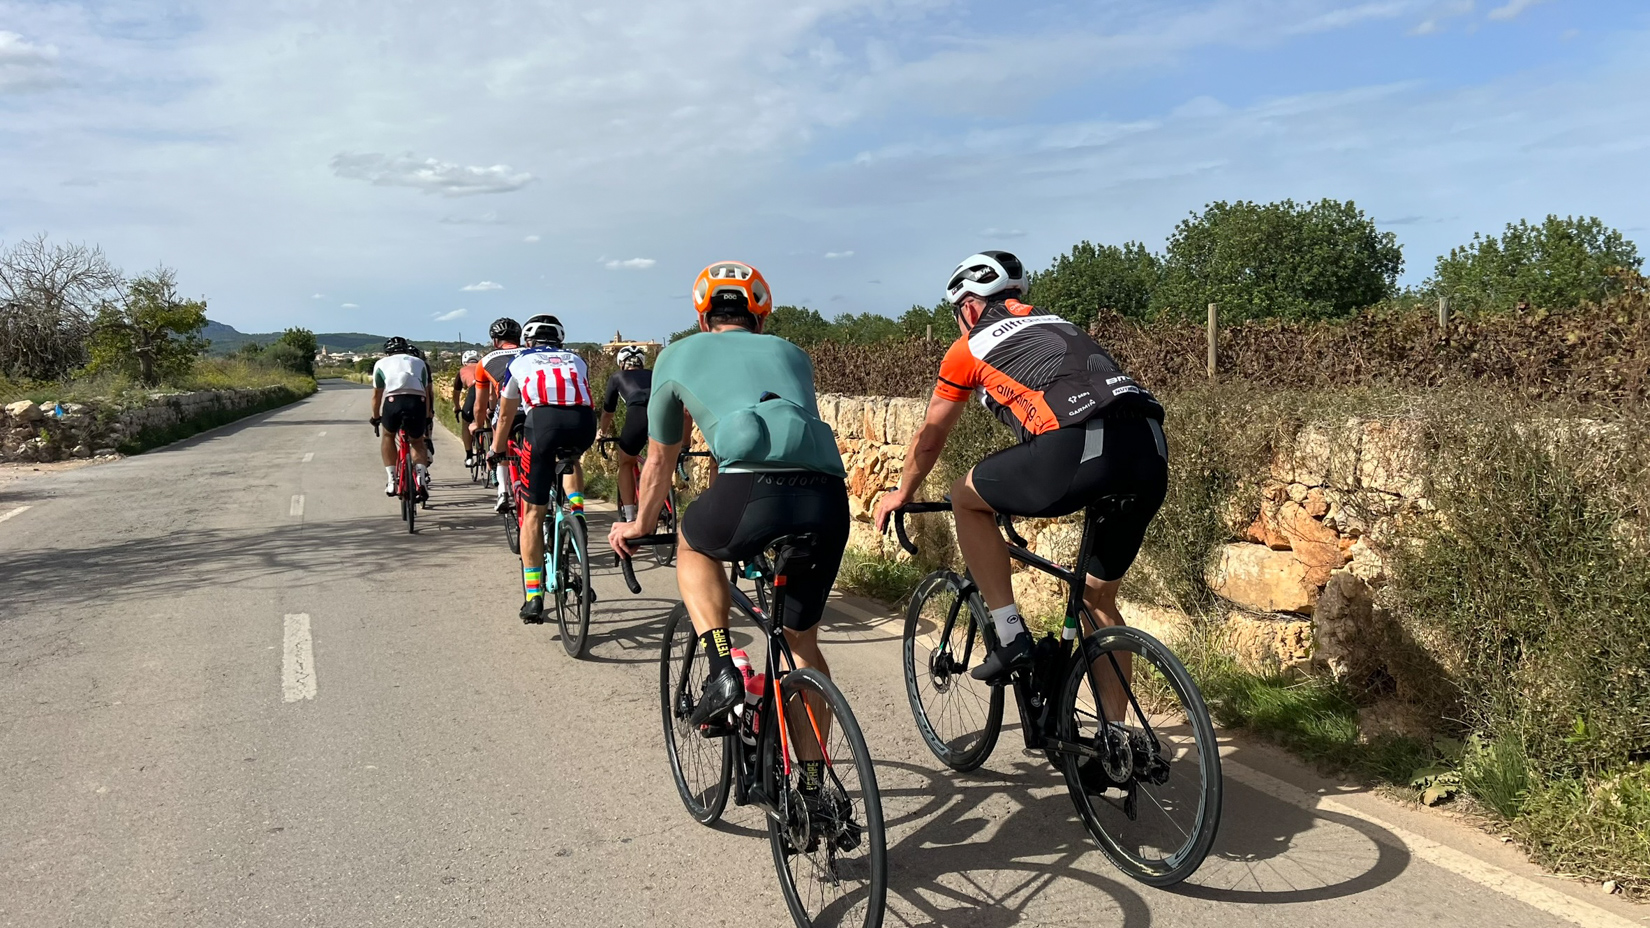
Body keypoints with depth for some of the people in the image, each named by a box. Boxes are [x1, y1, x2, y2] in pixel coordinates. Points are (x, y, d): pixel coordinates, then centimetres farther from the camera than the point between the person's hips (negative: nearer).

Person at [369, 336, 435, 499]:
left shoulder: (382, 363, 27)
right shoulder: (419, 363, 30)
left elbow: (377, 395, 31)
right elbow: (426, 392, 31)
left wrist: (375, 417, 44)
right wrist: (427, 418, 41)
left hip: (393, 400, -1)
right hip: (418, 401, 1)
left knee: (388, 436, 27)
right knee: (417, 442, 21)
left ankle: (391, 480, 17)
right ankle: (421, 476, -4)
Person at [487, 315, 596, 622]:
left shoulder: (519, 361, 29)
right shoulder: (576, 361, 33)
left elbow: (505, 416, 37)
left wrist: (497, 452, 53)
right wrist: (581, 442, 60)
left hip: (544, 421, -2)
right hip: (584, 423, 2)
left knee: (533, 513, 8)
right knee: (568, 459, 40)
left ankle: (534, 598, 5)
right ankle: (577, 513, 19)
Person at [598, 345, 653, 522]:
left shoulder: (617, 377, 32)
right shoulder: (653, 375, 39)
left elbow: (607, 413, 41)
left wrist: (604, 433, 60)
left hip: (639, 412, -2)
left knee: (626, 464, 20)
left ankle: (628, 519, 13)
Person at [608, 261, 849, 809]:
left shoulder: (679, 356, 26)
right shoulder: (791, 353, 33)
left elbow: (660, 462, 35)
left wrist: (639, 527, 53)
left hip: (752, 491, -3)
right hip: (828, 497, 4)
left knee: (693, 544, 32)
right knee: (802, 640, 24)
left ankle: (722, 670, 15)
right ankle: (813, 785, 28)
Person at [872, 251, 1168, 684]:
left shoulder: (969, 347, 17)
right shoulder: (1055, 324, 35)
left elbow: (930, 438, 28)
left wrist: (903, 494, 47)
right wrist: (1021, 490, 61)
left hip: (1080, 449, -6)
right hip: (1151, 453, 7)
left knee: (966, 497, 19)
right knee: (1099, 599, 23)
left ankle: (1011, 636, 14)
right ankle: (1116, 718, 29)